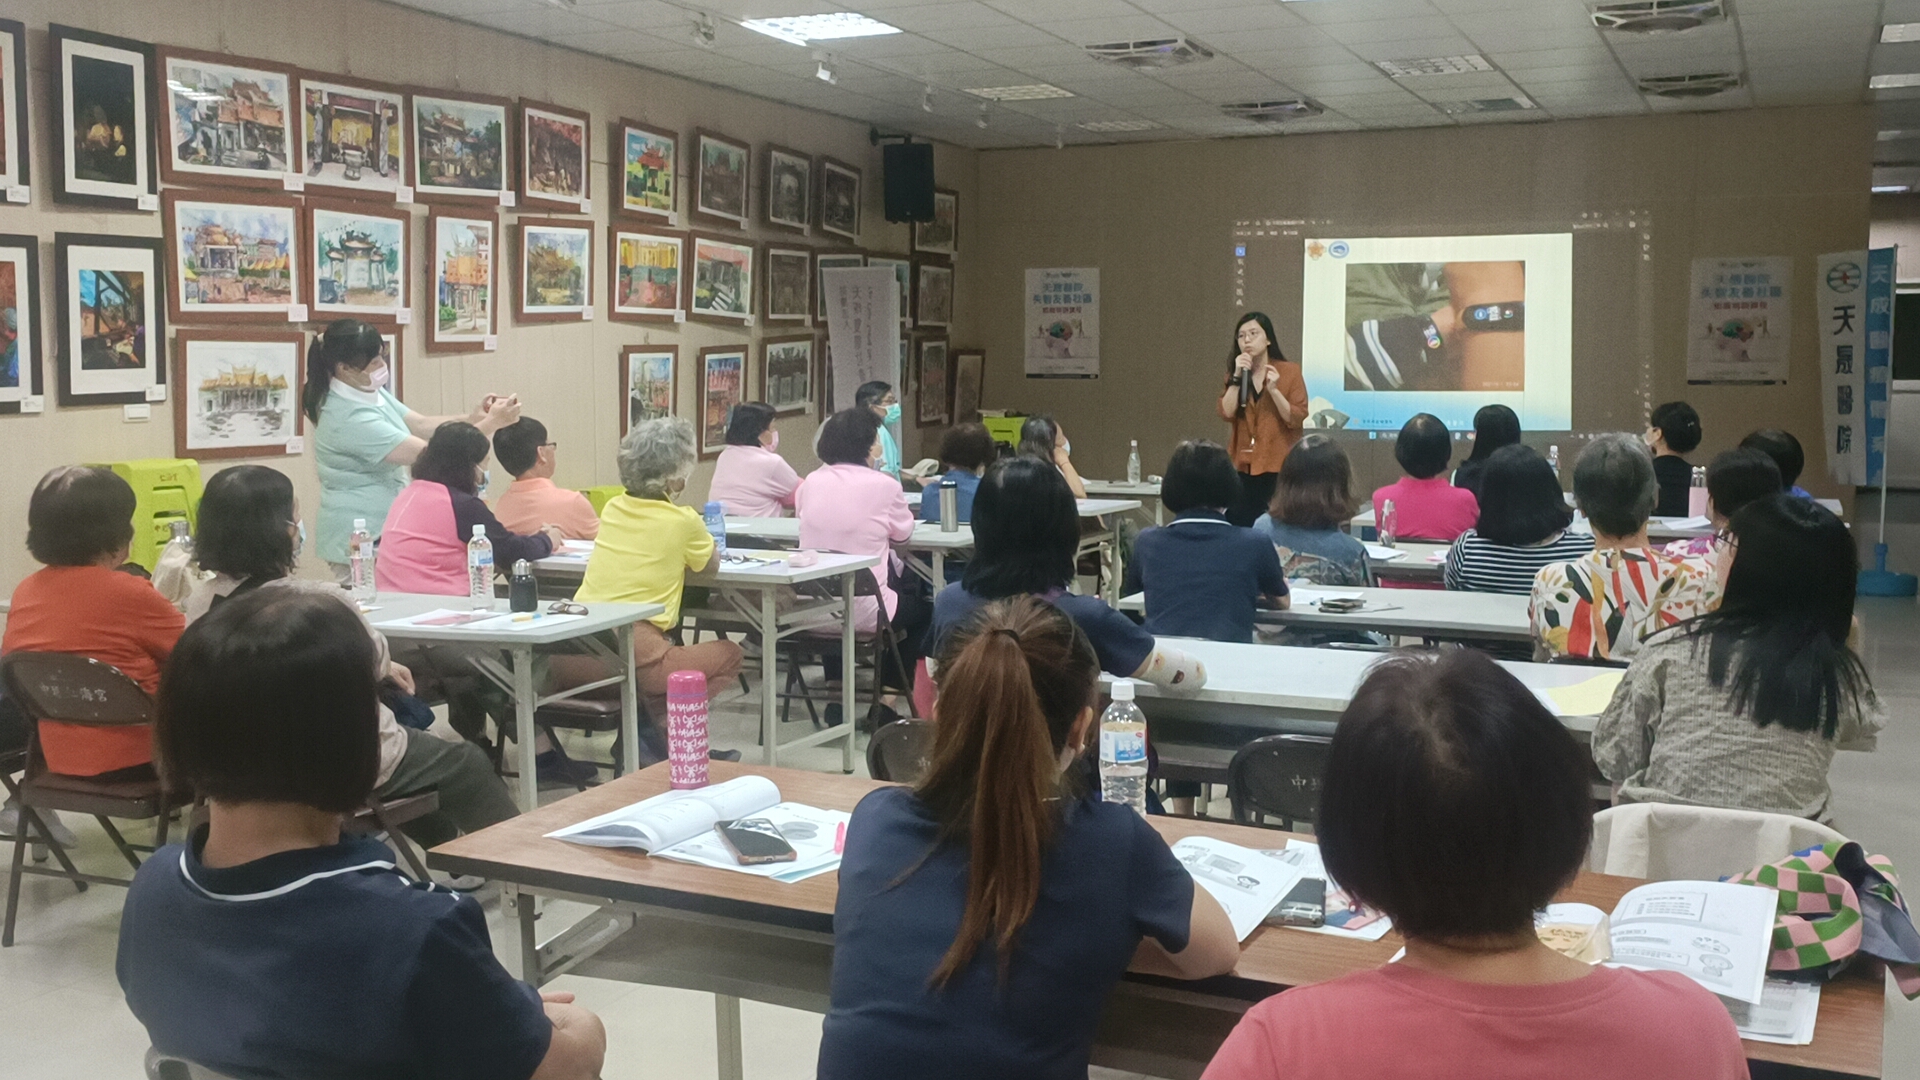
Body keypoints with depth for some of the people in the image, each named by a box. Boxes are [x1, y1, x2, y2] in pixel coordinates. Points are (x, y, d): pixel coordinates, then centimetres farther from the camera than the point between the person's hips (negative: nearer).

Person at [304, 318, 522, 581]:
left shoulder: (370, 392, 5)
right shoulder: (350, 417, -24)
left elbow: (419, 425, 6)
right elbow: (427, 453, -26)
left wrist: (472, 418, -10)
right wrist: (489, 424, -23)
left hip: (381, 527, 9)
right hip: (359, 539, -9)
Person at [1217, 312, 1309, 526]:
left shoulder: (1290, 371, 0)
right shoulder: (1235, 374, 11)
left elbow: (1298, 420, -7)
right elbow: (1227, 413, -4)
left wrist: (1274, 389, -17)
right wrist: (1237, 376, -9)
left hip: (1277, 466, -3)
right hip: (1243, 466, 3)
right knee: (1238, 524, -5)